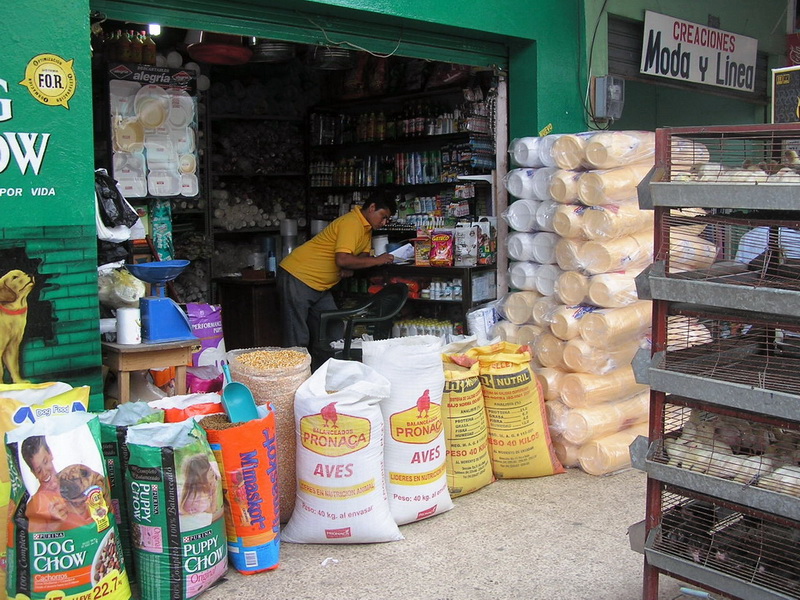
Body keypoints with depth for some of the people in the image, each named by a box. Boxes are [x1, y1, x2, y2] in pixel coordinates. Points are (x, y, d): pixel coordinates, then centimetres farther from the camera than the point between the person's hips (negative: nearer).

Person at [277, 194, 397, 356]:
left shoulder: (366, 228, 11)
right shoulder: (352, 222, -20)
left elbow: (363, 254, 14)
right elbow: (342, 259, -29)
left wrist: (350, 268, -9)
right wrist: (377, 260, -19)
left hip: (320, 286, 10)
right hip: (297, 277, -10)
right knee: (298, 341, -11)